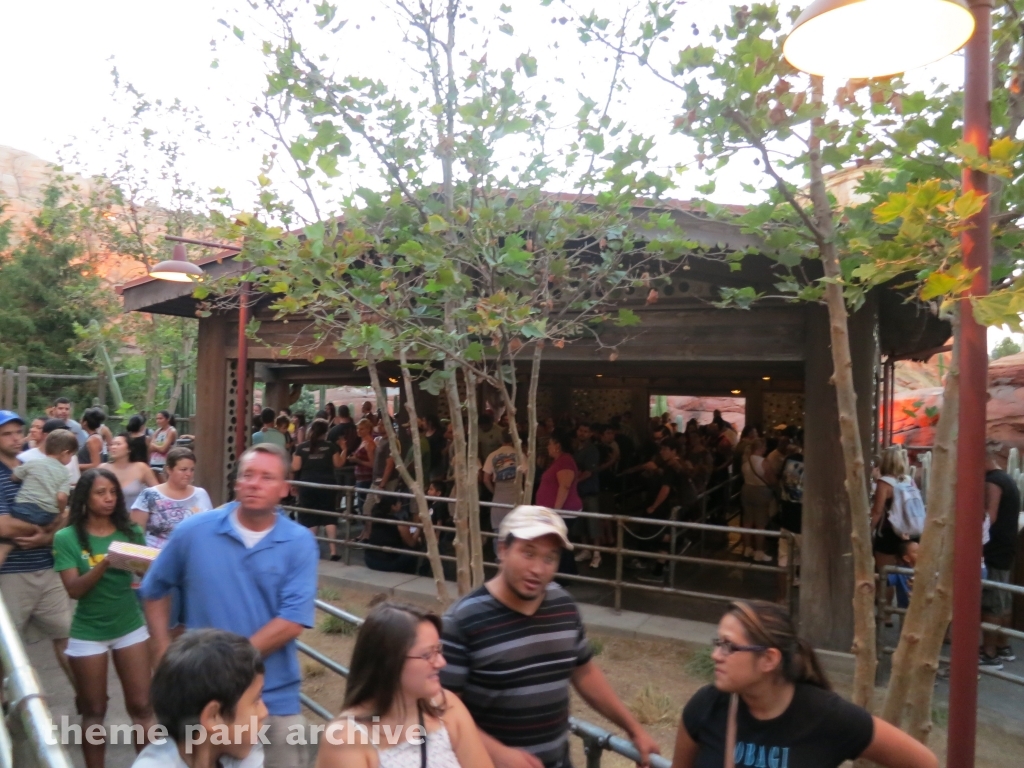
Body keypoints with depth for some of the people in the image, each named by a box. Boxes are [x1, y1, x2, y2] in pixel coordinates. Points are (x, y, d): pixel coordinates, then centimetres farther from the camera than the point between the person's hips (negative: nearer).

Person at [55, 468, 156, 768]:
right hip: (88, 633, -2)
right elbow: (74, 589, -14)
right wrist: (105, 564, -29)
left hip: (131, 627, 2)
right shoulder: (67, 537, -8)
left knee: (141, 706, 4)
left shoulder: (131, 532, -1)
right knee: (93, 711, 11)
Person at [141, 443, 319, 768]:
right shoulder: (193, 531, -4)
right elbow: (155, 591, 8)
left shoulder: (300, 543, -10)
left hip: (273, 697, -1)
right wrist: (165, 652, 0)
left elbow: (292, 622, -15)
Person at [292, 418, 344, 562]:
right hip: (326, 484, 0)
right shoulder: (331, 446, -2)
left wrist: (293, 458, 19)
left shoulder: (302, 447, -1)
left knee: (309, 518, 9)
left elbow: (295, 467, -1)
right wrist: (344, 451, 15)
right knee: (329, 516, 4)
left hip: (307, 485, 0)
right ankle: (334, 551, 0)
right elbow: (337, 464, 2)